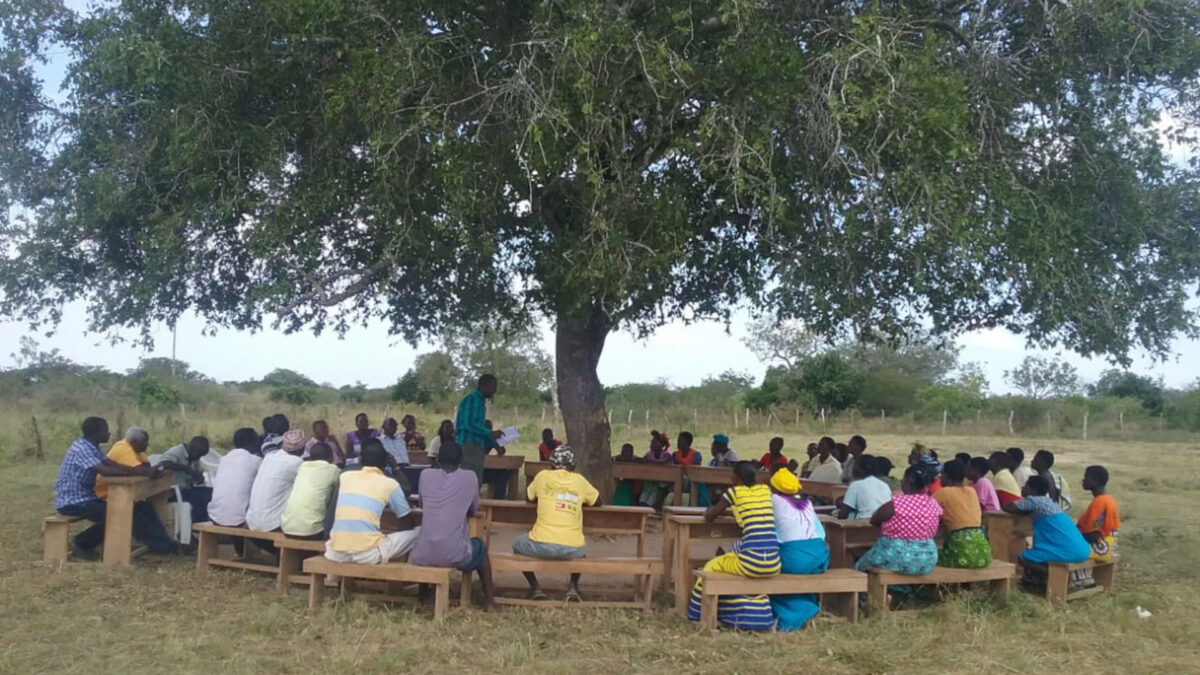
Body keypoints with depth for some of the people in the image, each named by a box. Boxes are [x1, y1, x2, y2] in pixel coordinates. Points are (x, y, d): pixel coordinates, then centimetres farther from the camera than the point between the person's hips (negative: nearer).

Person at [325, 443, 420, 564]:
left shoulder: (344, 476, 14)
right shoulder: (390, 484, 5)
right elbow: (408, 524, 15)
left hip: (336, 553, 4)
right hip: (368, 553, -4)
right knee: (417, 532, 14)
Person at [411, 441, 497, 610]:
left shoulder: (426, 475, 9)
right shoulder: (470, 477, 5)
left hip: (422, 555, 2)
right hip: (454, 555, -2)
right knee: (480, 546, 32)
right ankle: (489, 600, 32)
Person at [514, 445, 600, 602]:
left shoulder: (543, 476, 8)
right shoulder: (580, 480, 11)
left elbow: (528, 497, 25)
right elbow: (597, 501, 26)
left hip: (542, 545, -2)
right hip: (572, 549, 2)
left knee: (518, 544, 30)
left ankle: (535, 588, 18)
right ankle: (573, 586, 23)